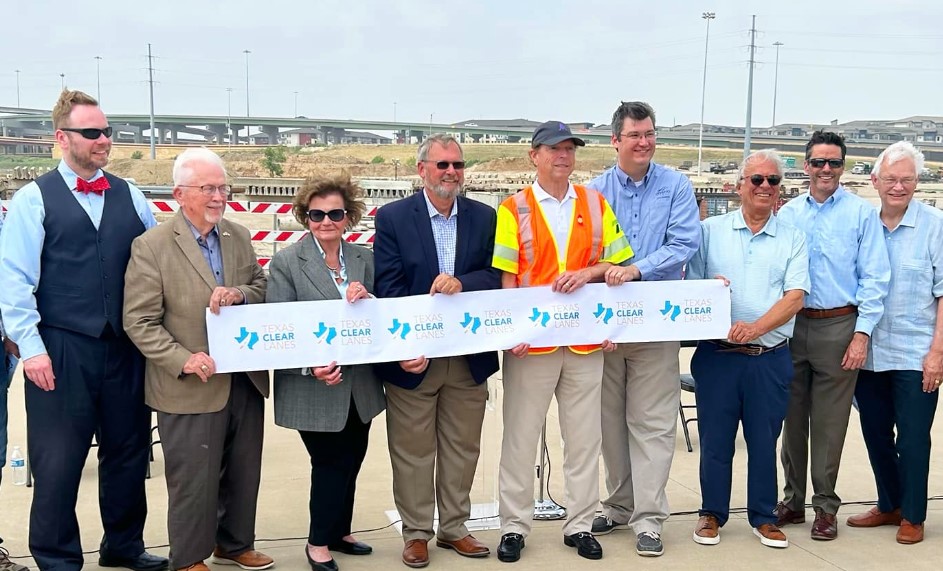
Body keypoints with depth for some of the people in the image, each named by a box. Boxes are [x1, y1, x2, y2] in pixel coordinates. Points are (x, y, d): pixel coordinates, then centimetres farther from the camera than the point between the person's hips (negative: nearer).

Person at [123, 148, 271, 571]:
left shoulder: (239, 236, 6)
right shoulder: (151, 246, -11)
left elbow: (262, 288, 11)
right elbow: (139, 322, -11)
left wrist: (240, 294, -12)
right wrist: (183, 360, -22)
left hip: (245, 379, 6)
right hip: (191, 387, -5)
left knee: (244, 471, 17)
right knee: (194, 479, 6)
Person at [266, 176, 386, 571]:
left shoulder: (364, 259, 5)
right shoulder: (286, 262, -8)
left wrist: (368, 298, -17)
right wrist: (310, 366, -24)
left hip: (360, 386, 5)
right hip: (314, 387, -5)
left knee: (350, 463, 16)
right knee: (332, 464, 1)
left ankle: (338, 531, 36)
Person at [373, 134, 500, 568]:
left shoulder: (484, 217, 4)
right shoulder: (392, 218, -4)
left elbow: (497, 277, 0)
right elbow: (388, 288, -10)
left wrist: (462, 282, -21)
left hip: (470, 356, 3)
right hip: (414, 355, -3)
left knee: (462, 448, 14)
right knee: (412, 452, 8)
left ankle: (454, 527, 30)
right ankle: (416, 533, 23)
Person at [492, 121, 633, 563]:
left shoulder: (597, 205, 9)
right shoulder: (513, 210, 1)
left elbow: (617, 265, 8)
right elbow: (506, 278, -3)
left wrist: (589, 272, -11)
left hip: (586, 339, 3)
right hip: (531, 340, -2)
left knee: (584, 436, 8)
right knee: (520, 436, 4)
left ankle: (580, 524, 20)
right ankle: (514, 525, 16)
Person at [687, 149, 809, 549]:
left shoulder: (793, 239, 6)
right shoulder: (710, 231, 5)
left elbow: (794, 297, -5)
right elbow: (690, 289, 3)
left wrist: (754, 327, -19)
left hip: (771, 358, 1)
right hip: (718, 354, -1)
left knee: (764, 440, 9)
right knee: (715, 439, 6)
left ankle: (763, 517, 24)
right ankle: (712, 514, 21)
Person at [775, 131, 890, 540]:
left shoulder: (862, 213, -1)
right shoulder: (787, 214, 8)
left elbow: (874, 279, -3)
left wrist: (862, 334, -9)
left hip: (837, 327, -3)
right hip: (790, 326, 3)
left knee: (828, 423, 2)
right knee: (792, 418, 10)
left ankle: (825, 507, 14)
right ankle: (793, 499, 22)